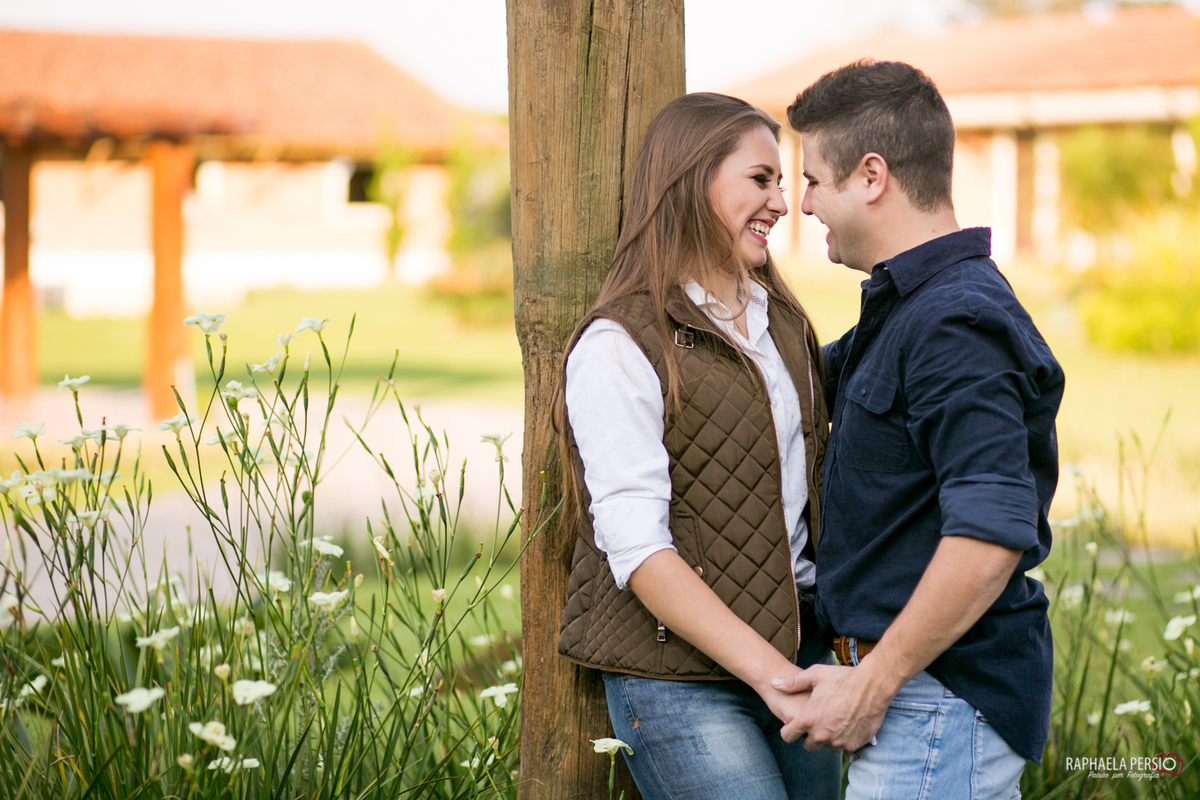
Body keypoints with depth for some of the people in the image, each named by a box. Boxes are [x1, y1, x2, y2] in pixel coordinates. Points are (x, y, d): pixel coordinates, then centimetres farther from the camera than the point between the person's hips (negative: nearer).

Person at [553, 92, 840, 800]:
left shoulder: (783, 321, 13)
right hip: (680, 675, -7)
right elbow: (637, 547, -17)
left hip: (798, 641, 7)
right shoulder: (616, 347, -11)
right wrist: (769, 671, -22)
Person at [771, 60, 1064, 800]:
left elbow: (992, 536, -27)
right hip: (936, 691, 10)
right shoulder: (904, 308, 14)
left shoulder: (955, 324, -19)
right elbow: (819, 379, 35)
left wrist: (872, 683, -23)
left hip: (942, 702, -10)